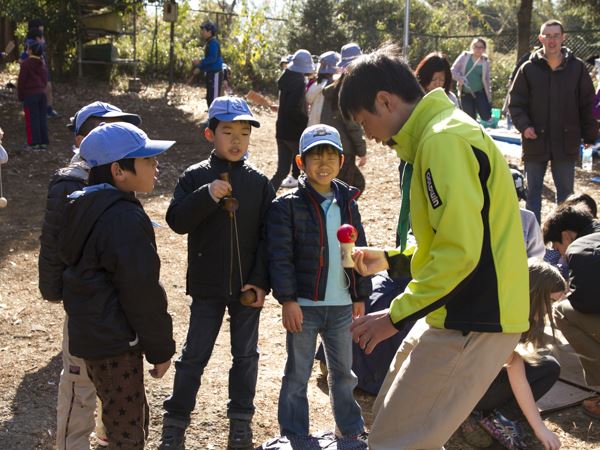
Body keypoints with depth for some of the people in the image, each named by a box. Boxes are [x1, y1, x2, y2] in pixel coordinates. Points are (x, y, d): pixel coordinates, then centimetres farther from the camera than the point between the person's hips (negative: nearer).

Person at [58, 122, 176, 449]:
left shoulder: (82, 209, 7)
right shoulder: (125, 219, -23)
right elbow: (142, 294, -20)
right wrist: (160, 349, -8)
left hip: (90, 333, 9)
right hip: (115, 345, -9)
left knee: (127, 419, 21)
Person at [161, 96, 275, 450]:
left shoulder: (259, 182, -1)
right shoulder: (196, 177, -3)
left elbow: (268, 236, -2)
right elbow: (176, 221, -12)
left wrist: (261, 281, -9)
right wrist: (207, 196, -26)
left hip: (248, 285, 1)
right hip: (207, 285, -1)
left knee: (245, 354, 11)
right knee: (194, 355, 6)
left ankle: (241, 420, 25)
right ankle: (175, 421, 16)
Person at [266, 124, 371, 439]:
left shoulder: (347, 203, 7)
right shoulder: (287, 206, -9)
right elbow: (280, 257, -13)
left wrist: (360, 297, 10)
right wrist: (288, 300, -18)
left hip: (342, 306, 5)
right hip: (303, 306, -4)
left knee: (343, 372, 18)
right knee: (297, 375, 6)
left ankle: (352, 431, 34)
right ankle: (294, 438, 18)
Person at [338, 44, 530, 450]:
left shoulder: (444, 140, -18)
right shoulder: (438, 134, 15)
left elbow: (460, 251, -24)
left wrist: (396, 316, -18)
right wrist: (389, 259, 19)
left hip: (473, 324, -11)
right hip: (458, 314, 11)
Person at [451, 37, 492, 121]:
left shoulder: (485, 61, 3)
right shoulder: (465, 56, -2)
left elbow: (487, 79, 10)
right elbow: (453, 70, -2)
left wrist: (489, 97, 9)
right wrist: (460, 79, -21)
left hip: (480, 93, 1)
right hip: (465, 94, 0)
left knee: (487, 118, -12)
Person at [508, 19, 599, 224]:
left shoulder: (577, 67, -1)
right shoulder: (528, 69, -3)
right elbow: (515, 101, 1)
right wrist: (523, 125, -14)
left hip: (566, 142, 0)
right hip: (535, 141, 0)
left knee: (565, 191, 10)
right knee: (533, 190, 9)